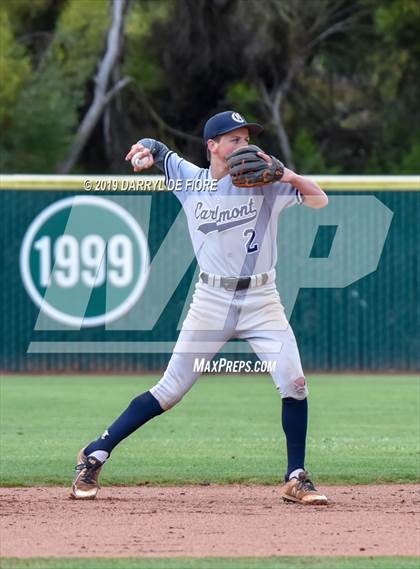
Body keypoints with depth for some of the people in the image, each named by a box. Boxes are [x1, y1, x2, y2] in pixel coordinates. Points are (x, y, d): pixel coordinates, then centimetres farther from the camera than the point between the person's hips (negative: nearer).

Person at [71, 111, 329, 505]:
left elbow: (320, 201, -9)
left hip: (261, 299, 0)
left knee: (293, 382, -14)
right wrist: (145, 150, -7)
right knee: (170, 391, 1)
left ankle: (296, 479, -1)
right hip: (212, 300, 0)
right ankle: (95, 456, 12)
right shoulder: (190, 179, 1)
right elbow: (155, 149, 16)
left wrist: (286, 175, -24)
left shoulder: (265, 181, -3)